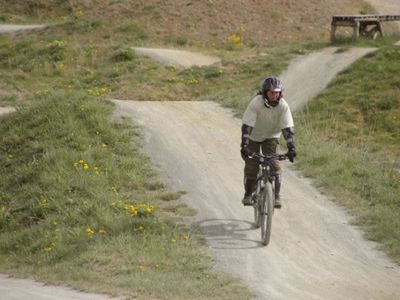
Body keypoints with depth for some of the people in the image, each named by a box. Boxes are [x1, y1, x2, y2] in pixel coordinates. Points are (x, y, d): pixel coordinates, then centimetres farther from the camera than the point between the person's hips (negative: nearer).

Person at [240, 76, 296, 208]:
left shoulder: (283, 106, -23)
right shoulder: (256, 103, -29)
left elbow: (287, 128, -24)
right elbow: (246, 126, -31)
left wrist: (291, 148, -34)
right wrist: (244, 146, -41)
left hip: (271, 136, 1)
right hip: (254, 137, -1)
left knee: (273, 165, -14)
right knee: (251, 165, -5)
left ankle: (276, 196, -5)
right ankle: (248, 194, 17)